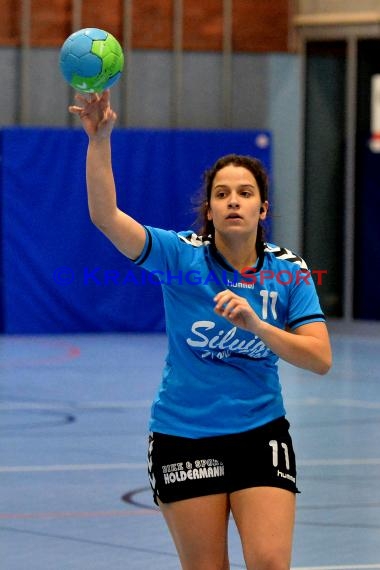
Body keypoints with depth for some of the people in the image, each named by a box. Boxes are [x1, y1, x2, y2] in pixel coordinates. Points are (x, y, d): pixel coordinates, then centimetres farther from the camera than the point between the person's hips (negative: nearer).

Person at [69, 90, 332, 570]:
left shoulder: (288, 272, -4)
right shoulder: (181, 255, -9)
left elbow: (320, 358, -12)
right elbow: (105, 215, -23)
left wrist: (256, 325, -26)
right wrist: (99, 138, -35)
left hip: (260, 435, 1)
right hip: (182, 437, -1)